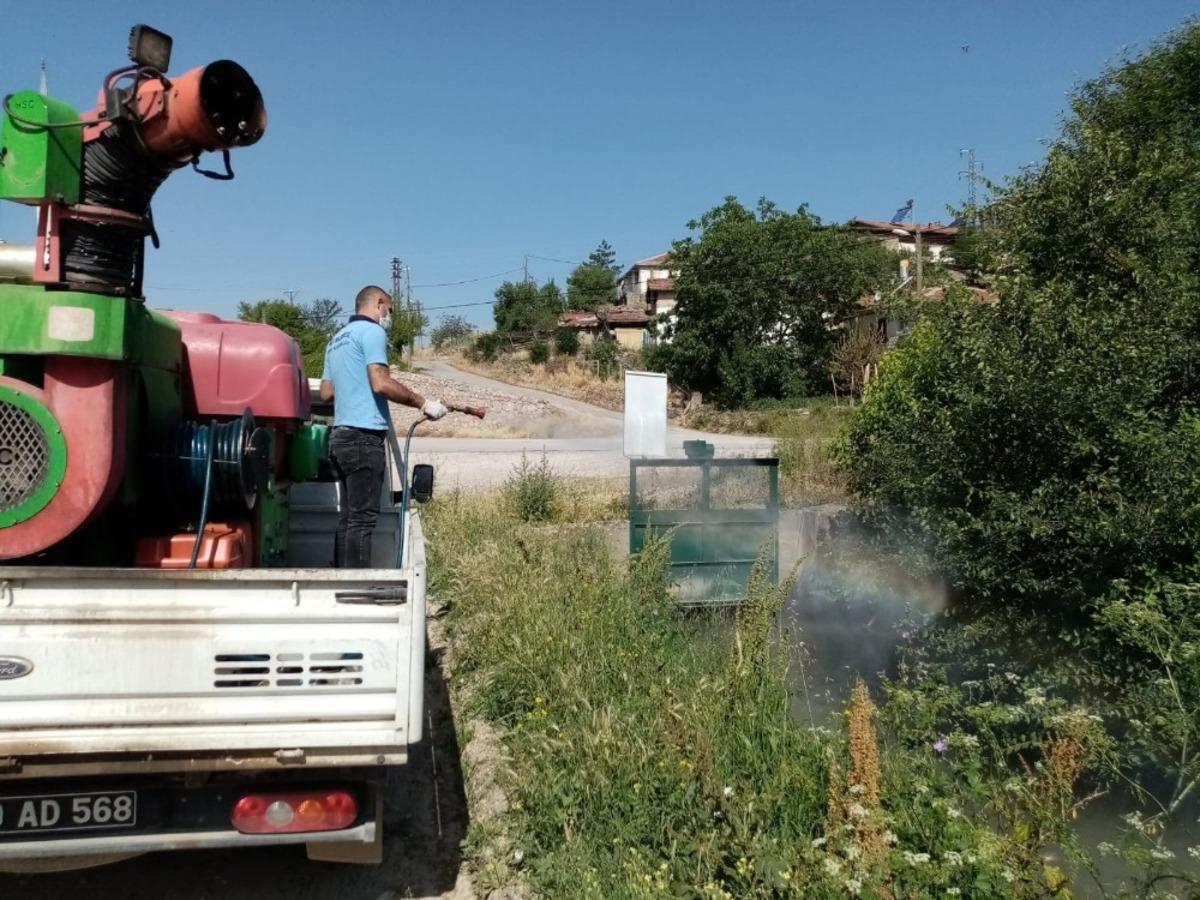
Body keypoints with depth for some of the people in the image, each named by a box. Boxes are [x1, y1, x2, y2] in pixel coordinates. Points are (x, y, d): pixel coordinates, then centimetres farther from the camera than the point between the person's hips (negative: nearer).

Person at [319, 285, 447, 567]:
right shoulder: (372, 332, -6)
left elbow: (326, 392, 22)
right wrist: (423, 403, -11)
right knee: (362, 518, -9)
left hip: (340, 436, 9)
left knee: (347, 518, 9)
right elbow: (381, 383, -18)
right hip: (365, 436, -9)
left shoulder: (337, 339, 22)